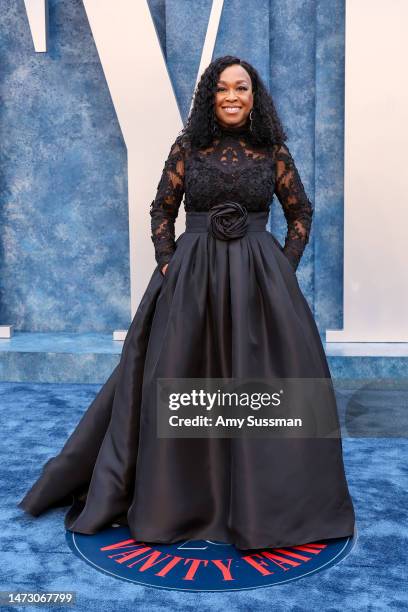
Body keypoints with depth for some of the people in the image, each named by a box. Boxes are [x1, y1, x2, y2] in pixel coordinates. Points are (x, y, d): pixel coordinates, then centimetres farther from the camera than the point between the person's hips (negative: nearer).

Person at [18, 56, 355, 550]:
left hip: (258, 278, 0)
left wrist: (285, 268, 1)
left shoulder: (273, 150, 4)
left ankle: (272, 500, 20)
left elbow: (301, 212, 10)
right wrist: (168, 265, 0)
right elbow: (162, 210, 9)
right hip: (192, 277, 0)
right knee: (179, 386, 4)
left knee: (267, 386, 0)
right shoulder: (187, 146, 4)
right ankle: (171, 496, 23)